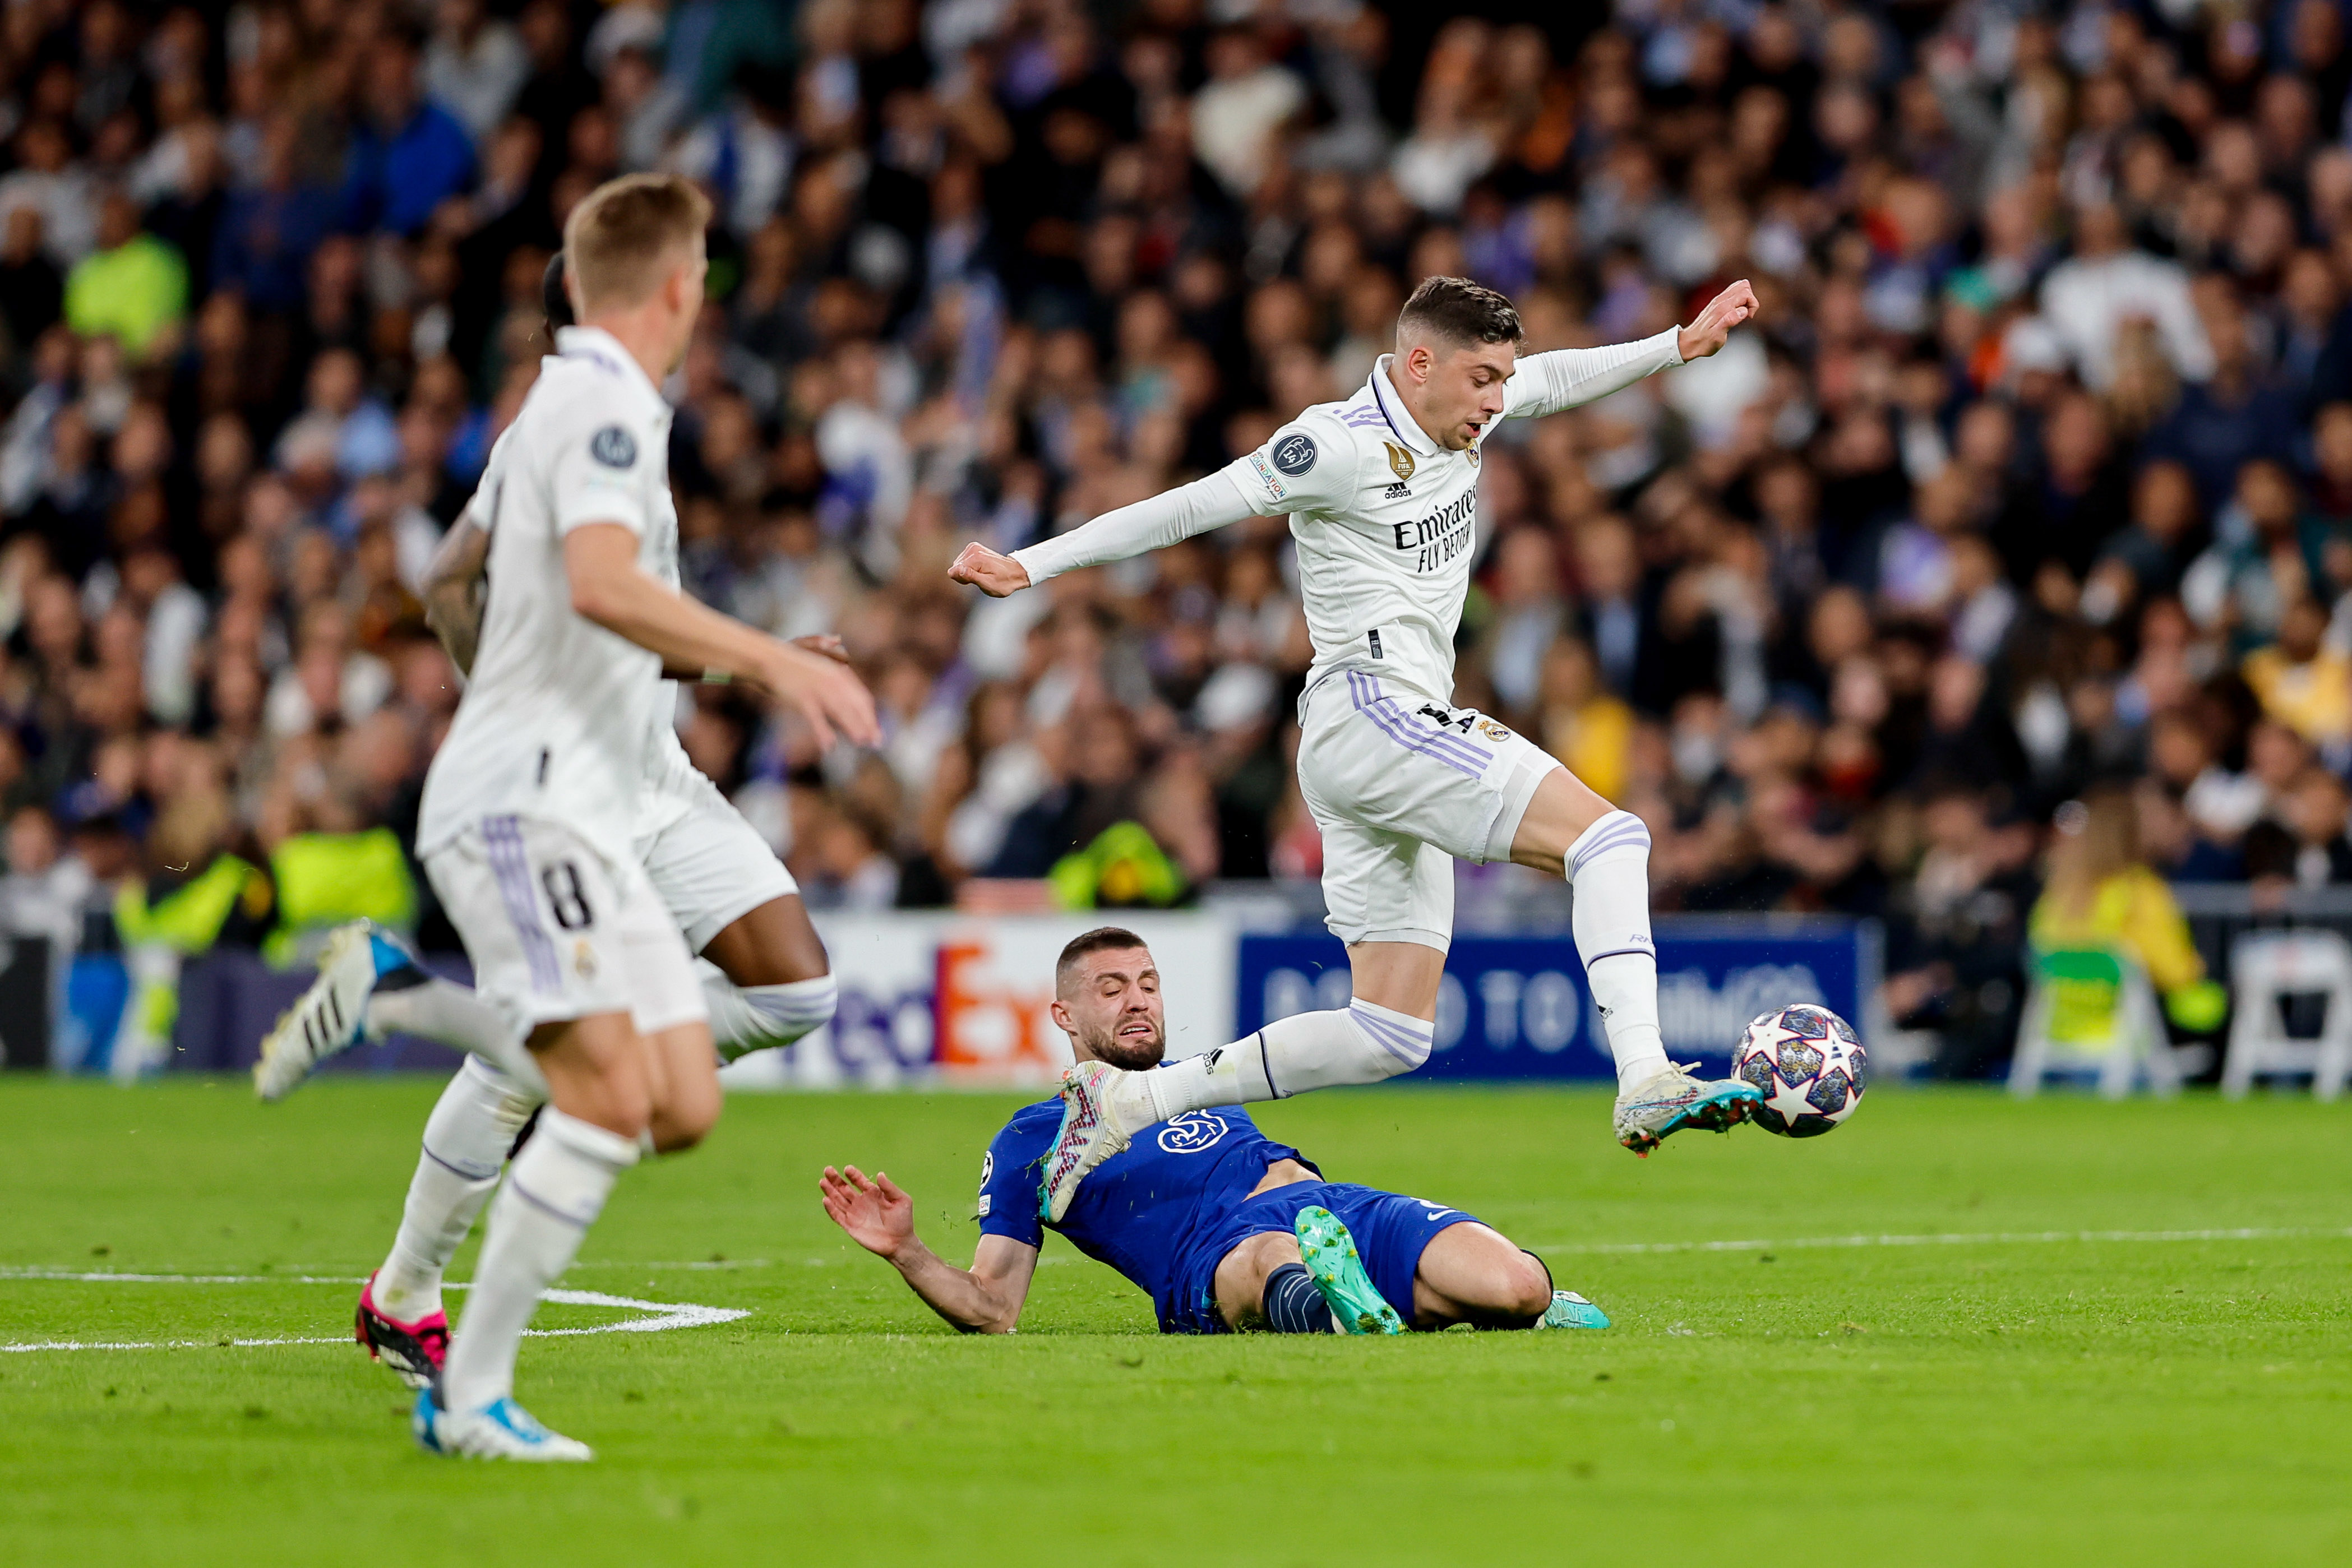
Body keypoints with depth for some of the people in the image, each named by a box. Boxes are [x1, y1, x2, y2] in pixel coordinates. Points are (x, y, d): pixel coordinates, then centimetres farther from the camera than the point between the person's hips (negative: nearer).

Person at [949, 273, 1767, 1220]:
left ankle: (1128, 1102, 6)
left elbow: (1551, 379, 33)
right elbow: (1188, 509, -8)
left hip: (1409, 736, 10)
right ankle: (1645, 1083, -31)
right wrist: (1033, 566, -7)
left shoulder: (1453, 415, 13)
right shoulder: (1340, 445, -11)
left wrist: (1678, 346, 28)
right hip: (1367, 713, -10)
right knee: (1608, 835, -20)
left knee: (1391, 1035, 5)